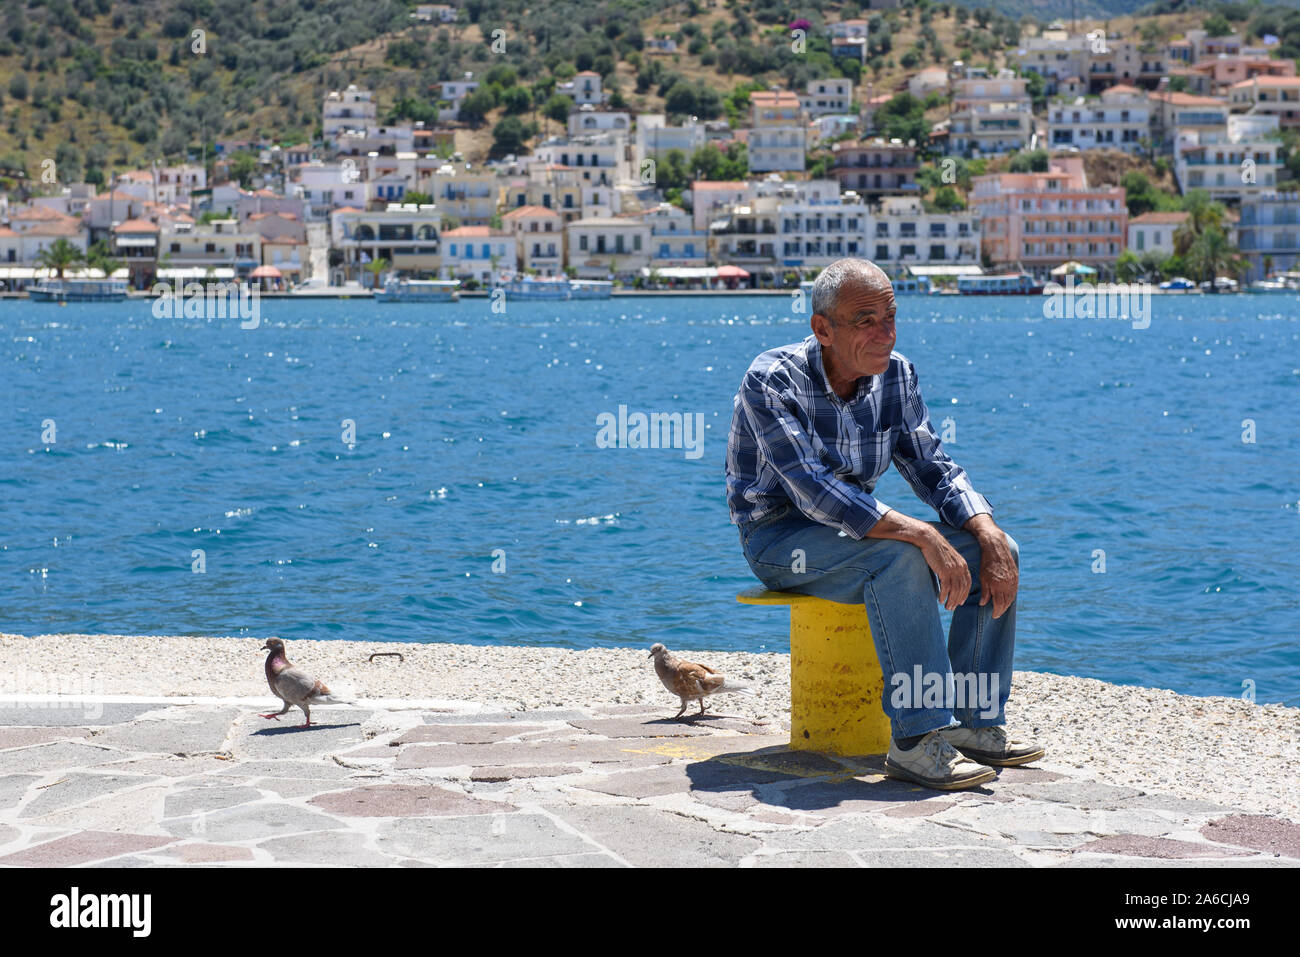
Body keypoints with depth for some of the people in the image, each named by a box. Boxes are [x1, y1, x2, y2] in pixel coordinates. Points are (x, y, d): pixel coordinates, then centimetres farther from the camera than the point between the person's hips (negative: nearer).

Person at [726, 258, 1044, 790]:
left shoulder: (896, 375, -1)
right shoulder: (772, 381, -21)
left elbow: (932, 468, 3)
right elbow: (813, 490, -31)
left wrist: (988, 533, -17)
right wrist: (921, 535, -39)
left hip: (855, 528, 7)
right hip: (779, 537, -7)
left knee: (997, 551, -10)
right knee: (899, 555, -35)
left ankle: (976, 723, -8)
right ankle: (917, 739, -33)